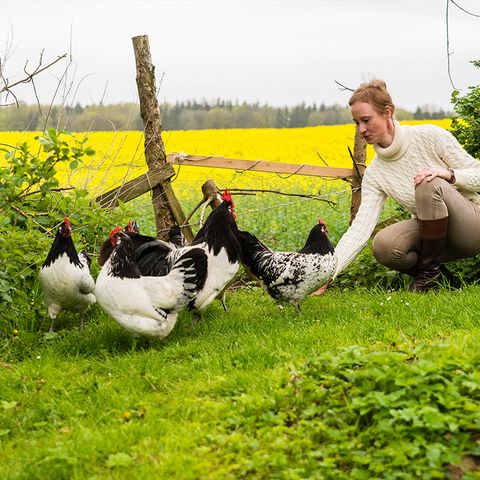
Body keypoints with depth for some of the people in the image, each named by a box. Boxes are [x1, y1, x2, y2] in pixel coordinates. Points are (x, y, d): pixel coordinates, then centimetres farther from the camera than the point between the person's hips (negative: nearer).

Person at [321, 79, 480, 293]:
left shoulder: (430, 136, -14)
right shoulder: (375, 173, -3)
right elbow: (360, 228, -14)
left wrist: (447, 174, -28)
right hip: (433, 231, 3)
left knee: (430, 185, -32)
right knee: (383, 246, -28)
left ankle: (430, 272, -16)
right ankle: (432, 274, 1)